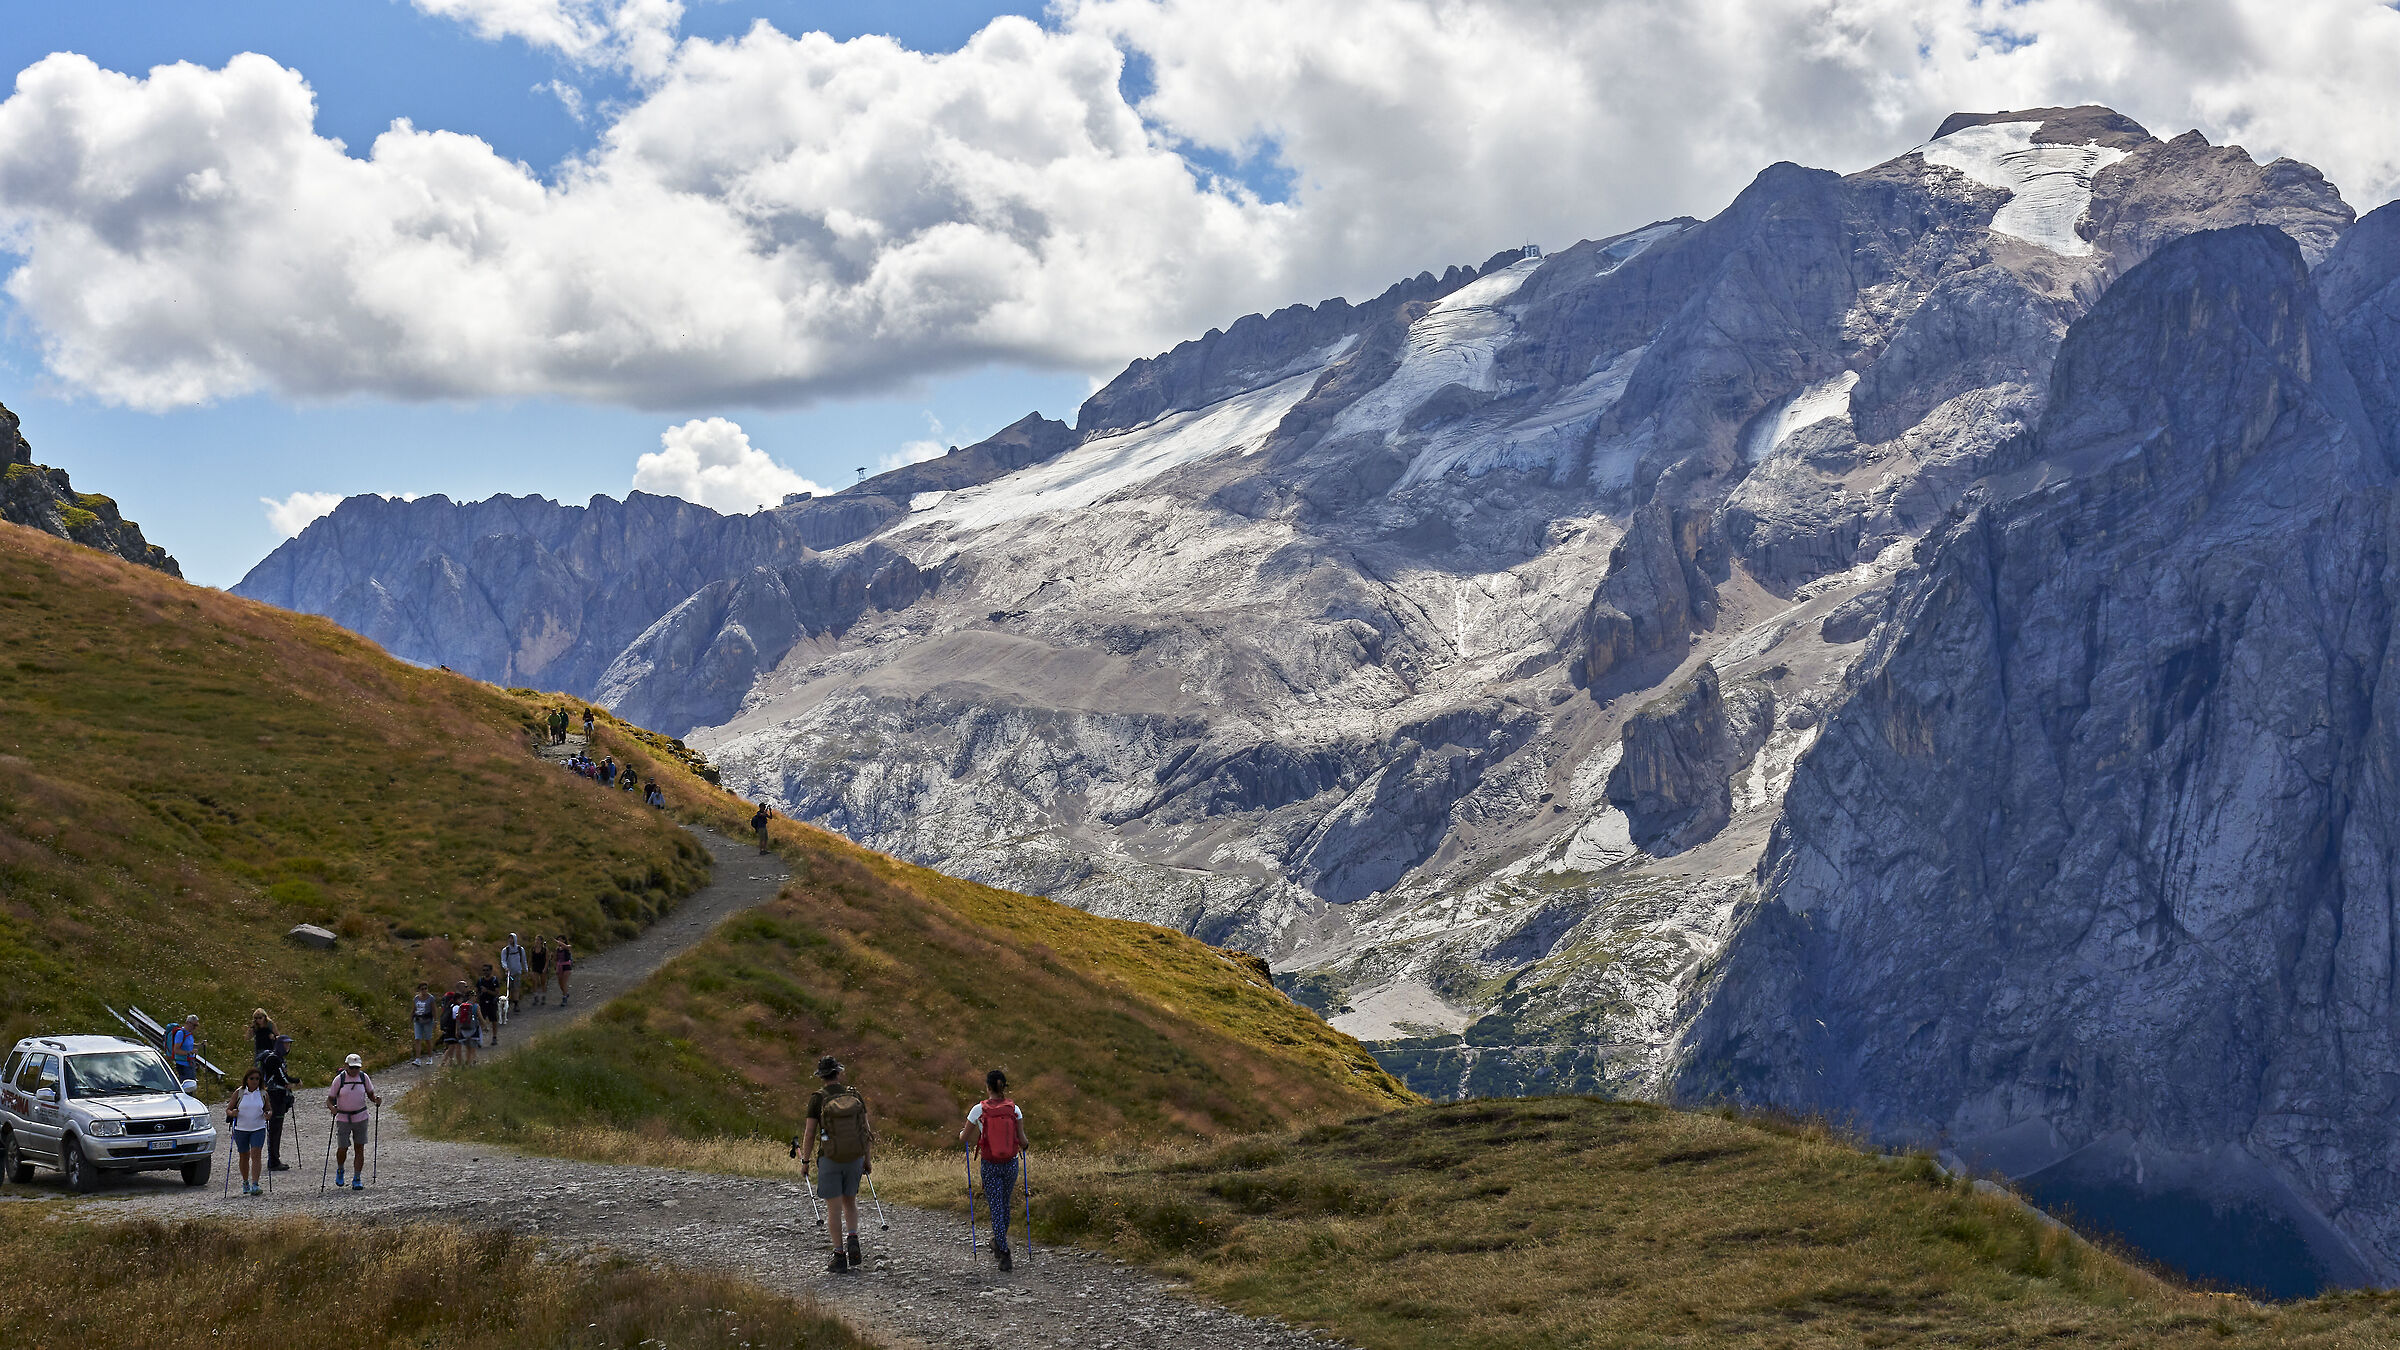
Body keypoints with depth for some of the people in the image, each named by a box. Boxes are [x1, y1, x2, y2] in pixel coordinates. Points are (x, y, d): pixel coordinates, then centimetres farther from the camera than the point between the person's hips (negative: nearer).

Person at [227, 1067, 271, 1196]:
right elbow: (228, 1109, 2)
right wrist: (232, 1113, -21)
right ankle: (245, 1183, 30)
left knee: (255, 1155, -14)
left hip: (258, 1129, 0)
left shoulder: (263, 1094, 2)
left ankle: (255, 1185, -19)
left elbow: (268, 1109, 12)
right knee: (244, 1156, 10)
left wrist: (268, 1114, -11)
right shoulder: (239, 1092, -1)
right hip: (241, 1129, 0)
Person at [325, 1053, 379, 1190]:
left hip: (360, 1117, 2)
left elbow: (370, 1094, 12)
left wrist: (376, 1100, -10)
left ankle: (357, 1179, 5)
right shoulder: (339, 1079, -6)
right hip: (343, 1118, -2)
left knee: (359, 1148, -1)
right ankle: (339, 1171, 28)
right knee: (342, 1148, -3)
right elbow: (329, 1099, -3)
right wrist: (332, 1108, -24)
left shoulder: (364, 1077, 1)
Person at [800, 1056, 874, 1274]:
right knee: (850, 1201, 21)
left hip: (829, 1159, -3)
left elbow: (809, 1133, -9)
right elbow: (867, 1129, 2)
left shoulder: (817, 1099, -9)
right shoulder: (854, 1095, 0)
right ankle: (853, 1242, 1)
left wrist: (805, 1161, 1)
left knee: (834, 1208, 3)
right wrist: (868, 1158, 11)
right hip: (855, 1157, 3)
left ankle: (839, 1257, 3)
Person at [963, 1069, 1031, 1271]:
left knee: (996, 1208, 0)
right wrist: (1025, 1146, 19)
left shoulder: (979, 1110, -9)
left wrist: (962, 1133, 25)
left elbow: (965, 1137, 1)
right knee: (1004, 1203, 22)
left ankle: (1004, 1254, -9)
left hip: (990, 1165, -2)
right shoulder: (1014, 1109, -5)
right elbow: (1022, 1139, -3)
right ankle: (998, 1243, 38)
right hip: (1011, 1163, 2)